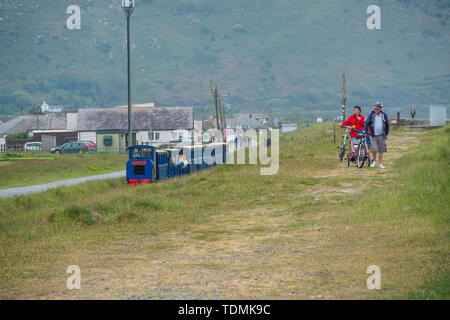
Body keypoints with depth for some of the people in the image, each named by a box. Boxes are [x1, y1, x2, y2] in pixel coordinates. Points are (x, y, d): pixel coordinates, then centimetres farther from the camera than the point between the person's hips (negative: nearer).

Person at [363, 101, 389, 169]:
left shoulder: (384, 115, 3)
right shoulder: (371, 115, -2)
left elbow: (387, 125, 12)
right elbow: (367, 123, -7)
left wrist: (386, 134, 12)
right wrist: (364, 130, -22)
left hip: (381, 135, 2)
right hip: (373, 135, -2)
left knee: (381, 150, 4)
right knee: (374, 149, -12)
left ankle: (380, 164, 11)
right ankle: (374, 161, 13)